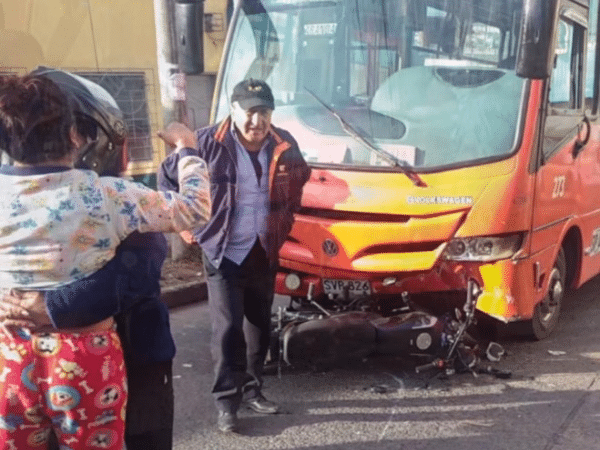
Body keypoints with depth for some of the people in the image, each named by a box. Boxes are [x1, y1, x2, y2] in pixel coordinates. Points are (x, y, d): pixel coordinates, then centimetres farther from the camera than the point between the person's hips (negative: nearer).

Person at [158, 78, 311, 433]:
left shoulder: (285, 146, -2)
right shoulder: (208, 142, -14)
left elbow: (300, 181, 18)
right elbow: (168, 176, -3)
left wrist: (286, 220, 12)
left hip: (265, 253, 5)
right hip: (223, 253, -4)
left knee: (260, 327, 13)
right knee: (228, 329, -4)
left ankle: (252, 390, 29)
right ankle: (227, 402, 8)